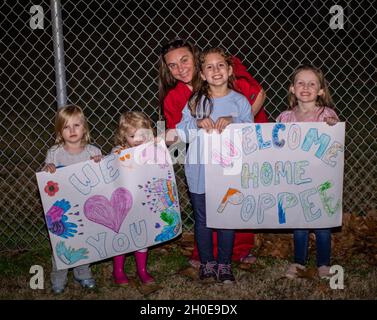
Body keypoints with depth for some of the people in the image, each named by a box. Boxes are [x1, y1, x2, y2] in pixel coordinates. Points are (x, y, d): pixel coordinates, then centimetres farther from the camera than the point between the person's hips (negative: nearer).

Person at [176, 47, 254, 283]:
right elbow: (181, 134, -1)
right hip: (199, 172, 1)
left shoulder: (240, 101, -2)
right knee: (202, 219, 11)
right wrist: (197, 123, -18)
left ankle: (225, 264, 24)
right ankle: (207, 263, 27)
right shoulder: (195, 101, 0)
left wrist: (232, 121, -22)